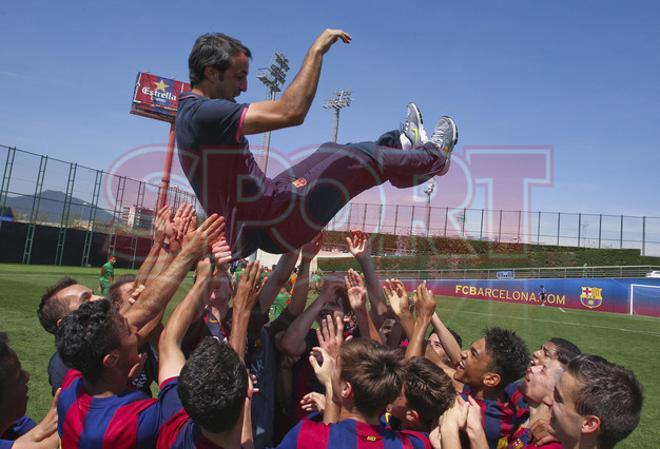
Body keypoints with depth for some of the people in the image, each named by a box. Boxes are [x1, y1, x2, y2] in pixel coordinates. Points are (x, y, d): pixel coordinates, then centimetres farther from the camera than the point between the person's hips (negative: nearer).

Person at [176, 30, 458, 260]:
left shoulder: (191, 111, 10)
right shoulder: (203, 113, -23)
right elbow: (290, 112, -30)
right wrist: (317, 50, -20)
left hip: (254, 224, 10)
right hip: (275, 224, -10)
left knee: (332, 152, 18)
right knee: (361, 158, 1)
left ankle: (405, 145, 38)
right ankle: (435, 155, 24)